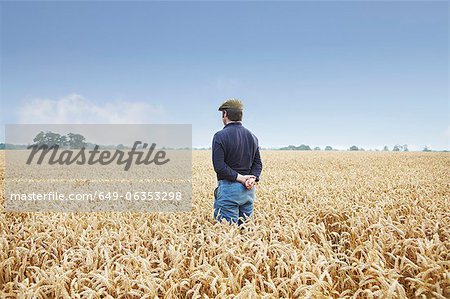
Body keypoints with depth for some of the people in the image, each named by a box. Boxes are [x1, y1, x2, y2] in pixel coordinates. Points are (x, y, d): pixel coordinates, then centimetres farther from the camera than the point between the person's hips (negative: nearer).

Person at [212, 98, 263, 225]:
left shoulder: (220, 136, -9)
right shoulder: (252, 136, 12)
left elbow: (219, 166, -16)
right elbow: (258, 163, 10)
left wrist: (239, 177, -11)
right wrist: (253, 178, -5)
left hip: (229, 187, -6)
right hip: (249, 189, 7)